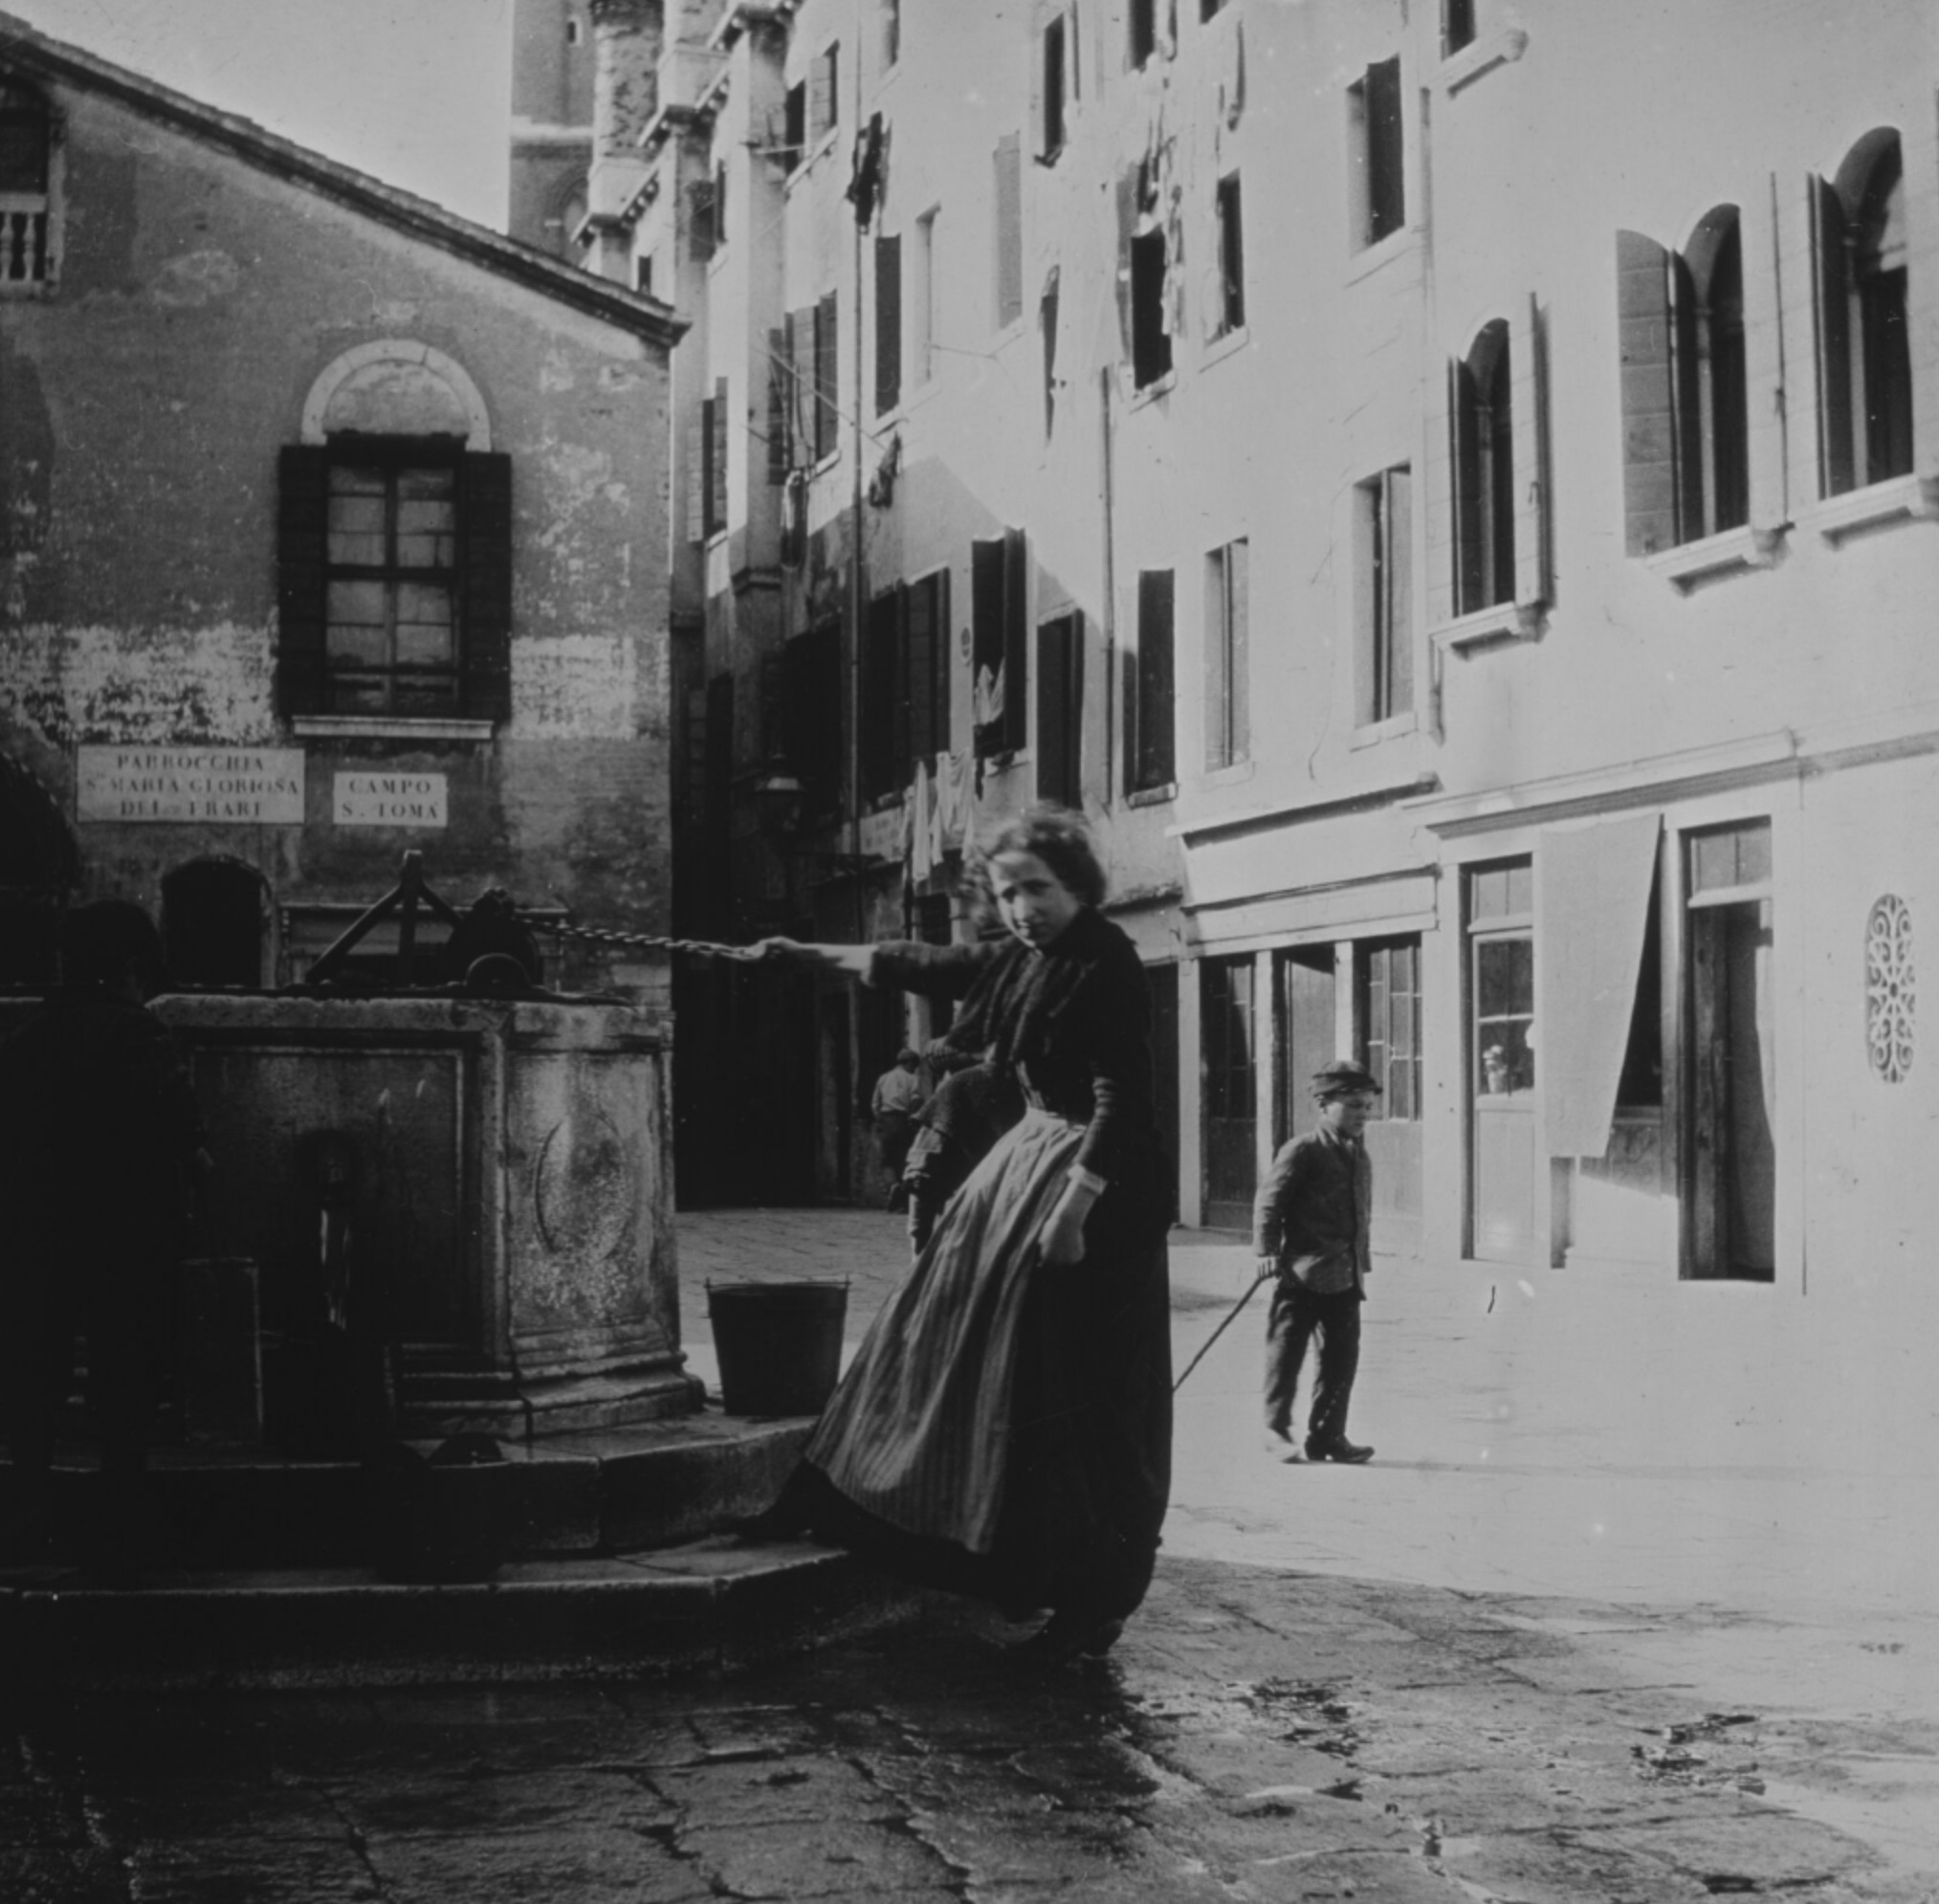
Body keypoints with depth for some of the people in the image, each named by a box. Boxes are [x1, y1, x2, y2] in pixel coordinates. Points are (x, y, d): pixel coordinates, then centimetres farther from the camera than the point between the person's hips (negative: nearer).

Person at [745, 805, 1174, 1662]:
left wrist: (1075, 1203, -28)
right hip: (1022, 1165, 9)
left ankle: (1092, 1605, 3)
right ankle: (835, 1499, 29)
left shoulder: (1107, 968, -17)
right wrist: (816, 955, 31)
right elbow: (928, 966, 23)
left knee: (1076, 1403, -6)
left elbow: (1123, 1102, -22)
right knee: (945, 1339, 17)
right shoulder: (1020, 961, 8)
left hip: (1093, 1185, -9)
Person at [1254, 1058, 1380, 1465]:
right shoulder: (1301, 1152, -7)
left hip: (1345, 1276, 7)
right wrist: (1267, 1250, -16)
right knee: (1287, 1351, 0)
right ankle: (1277, 1429, 9)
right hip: (1303, 1273, -7)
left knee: (1343, 1356, 6)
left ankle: (1328, 1435, 13)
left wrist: (1362, 1263, 17)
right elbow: (1268, 1202, -10)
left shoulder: (1360, 1157, 14)